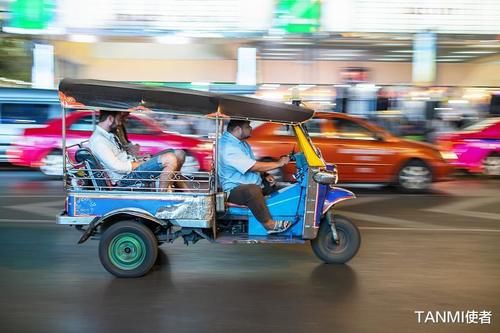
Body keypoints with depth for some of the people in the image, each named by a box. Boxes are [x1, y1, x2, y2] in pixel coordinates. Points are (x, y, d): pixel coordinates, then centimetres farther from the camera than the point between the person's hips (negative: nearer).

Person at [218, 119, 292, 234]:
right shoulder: (228, 147, -24)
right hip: (235, 189, -10)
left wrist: (265, 175, 2)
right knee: (253, 190, -40)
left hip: (253, 185, 10)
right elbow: (253, 167, -26)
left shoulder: (241, 141, 8)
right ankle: (269, 224, -30)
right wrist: (279, 163, -18)